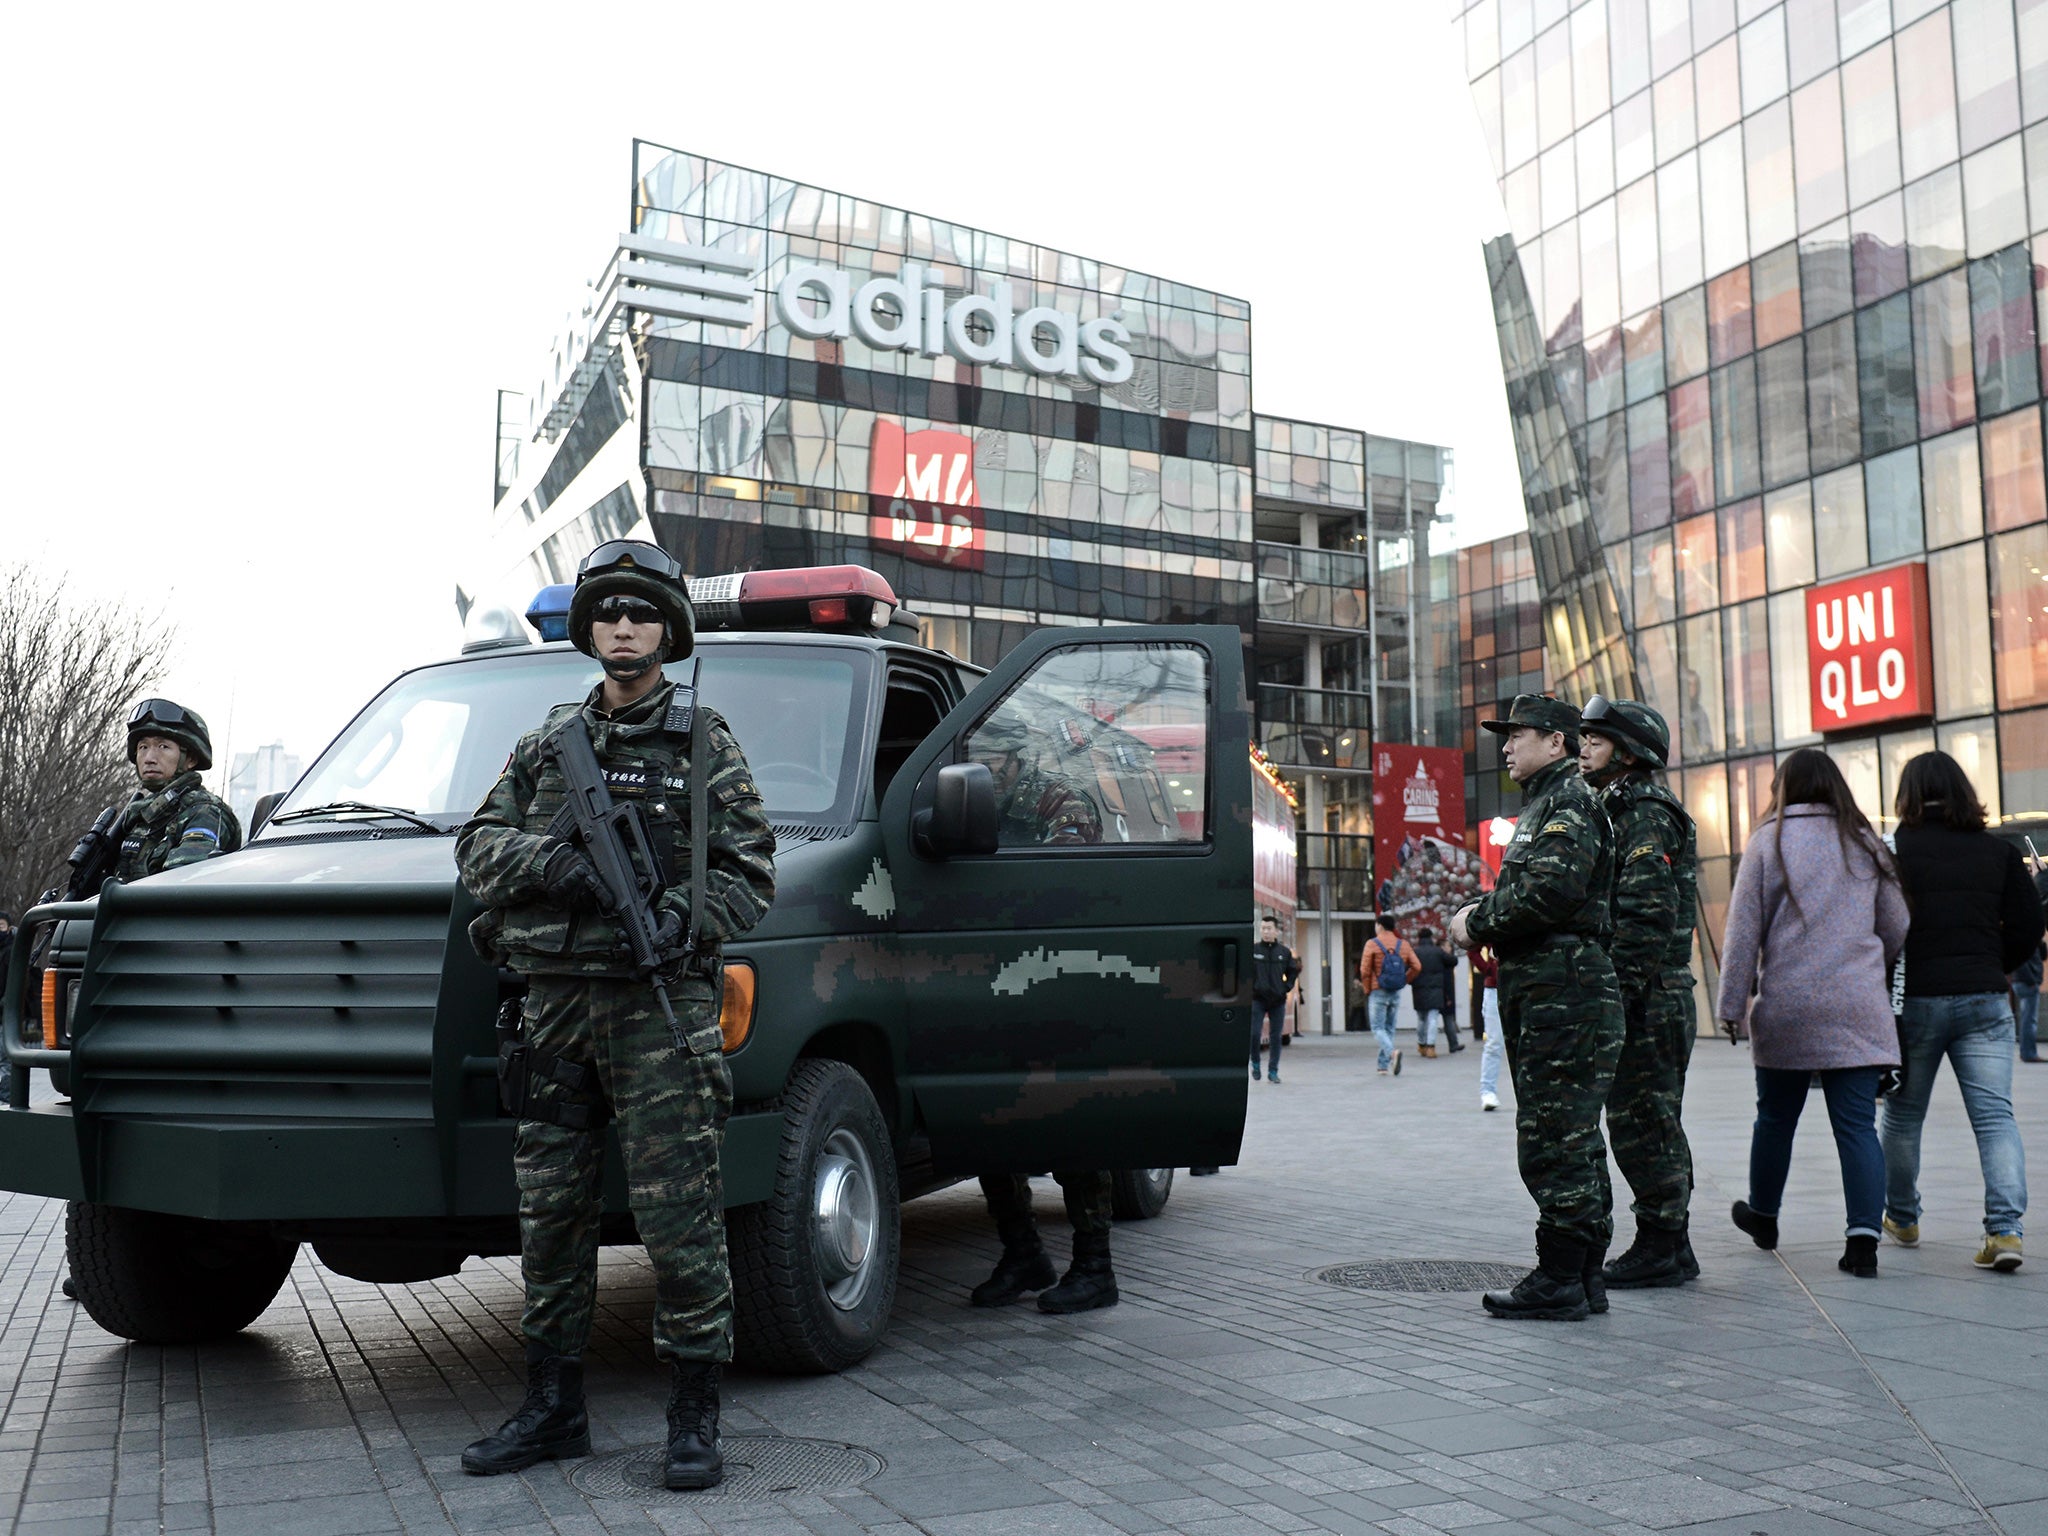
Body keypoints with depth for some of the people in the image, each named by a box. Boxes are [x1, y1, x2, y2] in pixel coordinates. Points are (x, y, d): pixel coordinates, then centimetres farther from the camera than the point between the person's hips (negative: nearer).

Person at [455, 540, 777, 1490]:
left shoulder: (703, 743, 6)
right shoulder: (547, 744, 17)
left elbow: (751, 874, 2)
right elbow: (478, 845, 11)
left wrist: (682, 918, -17)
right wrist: (550, 862, -10)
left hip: (658, 1004, -4)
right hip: (554, 1006, 4)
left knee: (680, 1220, -5)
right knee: (550, 1216, 9)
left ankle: (694, 1421, 4)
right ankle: (552, 1411, 21)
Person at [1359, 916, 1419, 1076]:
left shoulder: (1372, 944, -7)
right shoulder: (1403, 944, 6)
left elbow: (1365, 970, -12)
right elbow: (1417, 967, 2)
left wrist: (1367, 989, 1)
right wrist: (1404, 981, 13)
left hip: (1378, 992, -5)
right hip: (1396, 993, 5)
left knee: (1378, 1028, -2)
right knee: (1389, 1028, 12)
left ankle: (1392, 1053, -28)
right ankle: (1384, 1065, 12)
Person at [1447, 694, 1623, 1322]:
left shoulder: (1570, 802, -8)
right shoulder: (1543, 804, 24)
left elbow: (1552, 890, -21)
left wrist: (1477, 924, -10)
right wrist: (1485, 913, 8)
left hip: (1563, 988, -11)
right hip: (1542, 988, 11)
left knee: (1553, 1136, -8)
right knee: (1571, 1138, 12)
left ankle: (1560, 1279, -4)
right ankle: (1583, 1275, 18)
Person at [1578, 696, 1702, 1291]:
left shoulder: (1645, 817, -12)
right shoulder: (1622, 812, 19)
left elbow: (1649, 918, -21)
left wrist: (1616, 990, -22)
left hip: (1646, 1000, -10)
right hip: (1654, 1001, 10)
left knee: (1641, 1126, -5)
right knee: (1654, 1125, 14)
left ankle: (1659, 1249, 1)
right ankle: (1670, 1248, 21)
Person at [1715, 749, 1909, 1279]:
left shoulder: (1768, 842, -1)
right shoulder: (1865, 843, 8)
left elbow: (1743, 931, -3)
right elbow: (1896, 929, 12)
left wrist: (1732, 1005, 1)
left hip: (1786, 1008, -1)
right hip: (1858, 1009, 2)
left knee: (1776, 1116, 14)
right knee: (1857, 1124, 0)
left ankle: (1763, 1216, 31)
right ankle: (1864, 1236, -9)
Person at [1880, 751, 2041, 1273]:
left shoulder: (1893, 851, -5)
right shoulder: (1999, 851, 5)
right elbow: (2028, 926, 4)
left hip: (1914, 1000, -2)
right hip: (1985, 1002, 2)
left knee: (1902, 1116, 13)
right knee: (1995, 1115, 0)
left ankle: (1901, 1217, 27)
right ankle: (2005, 1228, -14)